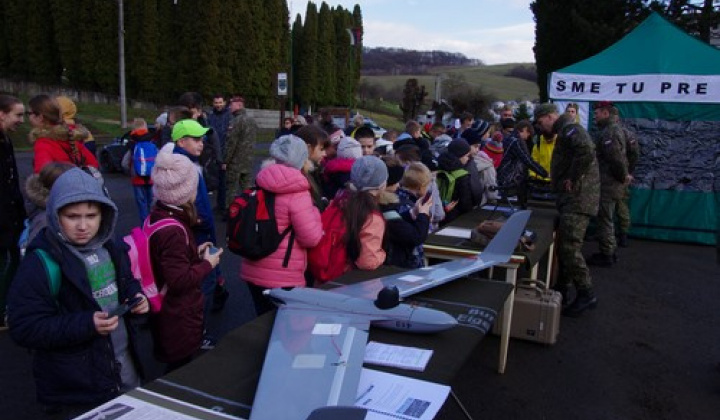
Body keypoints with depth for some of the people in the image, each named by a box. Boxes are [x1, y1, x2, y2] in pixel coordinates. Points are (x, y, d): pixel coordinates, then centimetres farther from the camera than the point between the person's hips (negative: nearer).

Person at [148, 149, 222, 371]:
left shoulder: (157, 216, 1)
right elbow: (179, 280, -29)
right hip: (179, 318, -9)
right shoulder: (173, 230, -29)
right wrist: (208, 263, -16)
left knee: (178, 367, 26)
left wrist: (195, 252, 11)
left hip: (168, 310, 9)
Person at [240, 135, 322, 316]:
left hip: (253, 271, 7)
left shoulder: (261, 184, 4)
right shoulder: (297, 193, -16)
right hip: (282, 278, -7)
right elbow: (311, 238, -15)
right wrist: (314, 212, 1)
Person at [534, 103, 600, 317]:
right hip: (572, 198, 11)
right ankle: (562, 291, 27)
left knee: (569, 246, -11)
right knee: (564, 245, 16)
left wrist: (572, 179, -22)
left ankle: (586, 294, -2)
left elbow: (586, 150, -31)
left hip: (577, 198, -11)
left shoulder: (570, 128, -12)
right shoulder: (565, 131, 21)